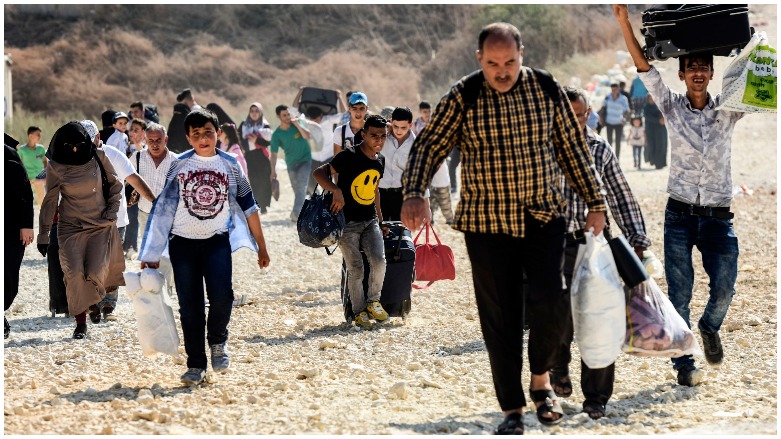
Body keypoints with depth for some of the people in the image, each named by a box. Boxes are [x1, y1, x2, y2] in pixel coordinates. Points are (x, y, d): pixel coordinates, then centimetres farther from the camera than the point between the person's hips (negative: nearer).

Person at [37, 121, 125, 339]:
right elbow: (50, 201, 2)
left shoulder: (98, 157, -4)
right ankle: (80, 323, 0)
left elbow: (115, 185, 9)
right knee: (75, 276, -13)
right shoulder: (55, 166, -5)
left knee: (96, 274, -11)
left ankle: (93, 299, 24)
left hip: (102, 226, 0)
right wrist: (43, 235, 3)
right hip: (71, 227, 0)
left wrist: (112, 211, -1)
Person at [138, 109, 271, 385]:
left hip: (217, 241, 0)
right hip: (183, 242, 0)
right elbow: (163, 207, 5)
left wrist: (261, 246, 10)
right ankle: (195, 365, 10)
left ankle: (217, 342, 11)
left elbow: (247, 205, 10)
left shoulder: (229, 164, 4)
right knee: (190, 307, -1)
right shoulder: (179, 165, 2)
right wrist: (152, 253, 3)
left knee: (221, 297, -18)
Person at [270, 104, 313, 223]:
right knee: (297, 190, 9)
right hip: (291, 164, 2)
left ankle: (296, 213, -25)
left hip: (305, 160, -2)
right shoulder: (277, 135, -8)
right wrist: (273, 170, -18)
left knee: (301, 186, -18)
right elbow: (274, 154, -8)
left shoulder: (297, 123, -5)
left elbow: (308, 136, -14)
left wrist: (297, 125, -22)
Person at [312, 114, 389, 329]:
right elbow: (318, 173, -17)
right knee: (356, 269, -5)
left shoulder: (380, 160, 8)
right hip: (347, 222, -5)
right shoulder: (349, 157, -14)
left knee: (379, 260, -14)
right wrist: (336, 190, -31)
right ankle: (359, 312, 11)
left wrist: (379, 216, 26)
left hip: (370, 220, 5)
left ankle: (373, 302, 6)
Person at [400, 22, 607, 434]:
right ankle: (512, 410, 13)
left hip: (544, 215, 1)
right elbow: (429, 144, -9)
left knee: (549, 303, -14)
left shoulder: (547, 90, -1)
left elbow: (573, 148, 8)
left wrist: (595, 202, 8)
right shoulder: (463, 97, -5)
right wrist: (414, 193, -27)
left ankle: (540, 379, 14)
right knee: (499, 316, 2)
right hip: (486, 222, 0)